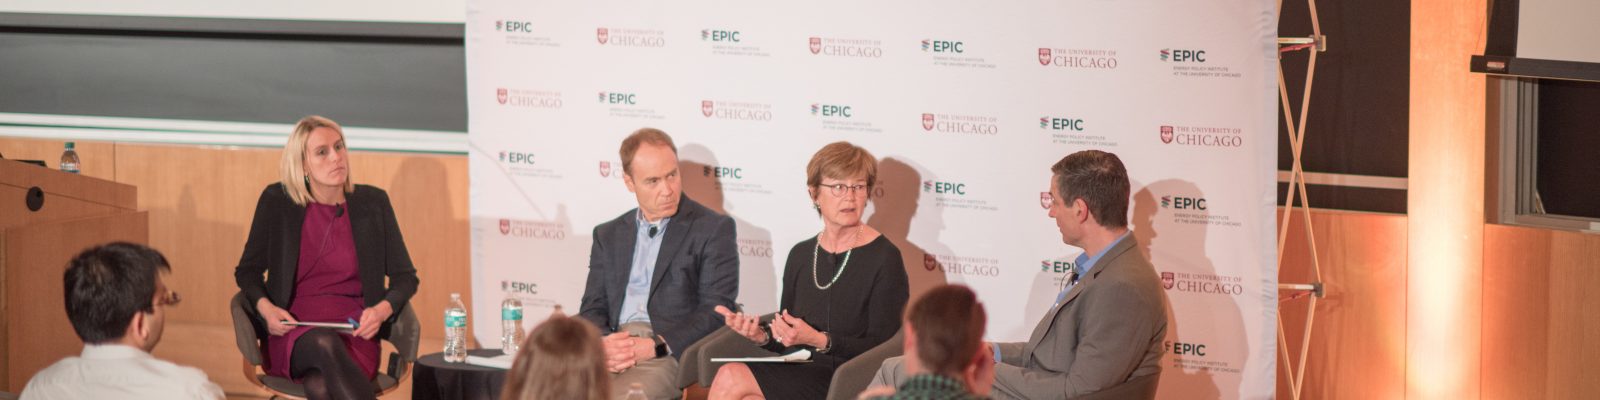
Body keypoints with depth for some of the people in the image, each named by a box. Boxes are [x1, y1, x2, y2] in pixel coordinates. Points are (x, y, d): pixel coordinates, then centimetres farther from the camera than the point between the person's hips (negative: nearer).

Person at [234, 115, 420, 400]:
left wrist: (382, 310, -10)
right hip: (294, 333, 0)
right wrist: (265, 307, -9)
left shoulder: (372, 202, 7)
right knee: (325, 346, -39)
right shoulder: (276, 201, 5)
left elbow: (405, 277, 12)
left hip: (355, 335, 0)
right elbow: (247, 271, 13)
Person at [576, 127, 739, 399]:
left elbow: (716, 311, -2)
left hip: (671, 355, -4)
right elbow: (592, 309, 17)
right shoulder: (608, 235, 21)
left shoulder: (713, 229, 6)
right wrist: (601, 344, -8)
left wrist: (655, 346, -15)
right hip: (612, 350, 4)